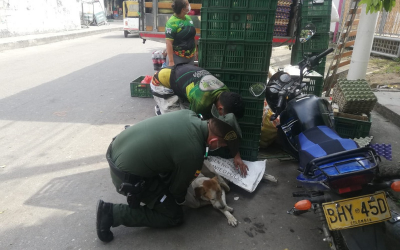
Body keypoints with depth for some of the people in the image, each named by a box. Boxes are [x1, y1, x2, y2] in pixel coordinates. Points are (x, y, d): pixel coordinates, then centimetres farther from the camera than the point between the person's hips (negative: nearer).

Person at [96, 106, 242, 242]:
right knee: (174, 217, 6)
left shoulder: (189, 115, -6)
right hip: (126, 176, -8)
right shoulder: (193, 154, -26)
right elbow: (178, 186, -5)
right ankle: (112, 213, 5)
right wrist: (180, 200, 18)